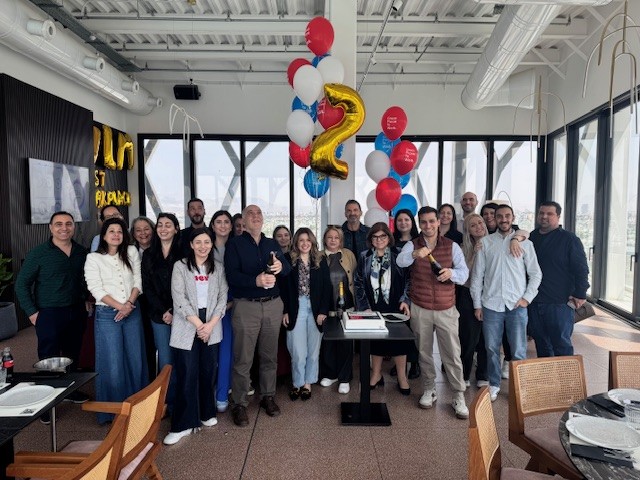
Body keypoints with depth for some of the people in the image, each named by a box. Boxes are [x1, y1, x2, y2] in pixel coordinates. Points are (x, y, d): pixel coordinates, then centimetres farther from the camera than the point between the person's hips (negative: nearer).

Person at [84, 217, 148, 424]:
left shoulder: (132, 252, 6)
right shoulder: (93, 258, -2)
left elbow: (138, 282, 4)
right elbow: (96, 289, -8)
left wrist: (129, 304, -11)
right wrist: (119, 306, -14)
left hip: (132, 312, 3)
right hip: (107, 314, -3)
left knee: (136, 360, 8)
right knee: (113, 363, 2)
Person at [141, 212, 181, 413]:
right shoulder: (149, 255, 10)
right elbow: (147, 287, 5)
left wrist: (174, 311, -11)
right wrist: (163, 311, -5)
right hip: (159, 315, 2)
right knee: (165, 361, 3)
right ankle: (168, 402, 17)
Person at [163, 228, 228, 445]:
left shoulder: (218, 267, 8)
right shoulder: (180, 266, -1)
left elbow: (223, 297, 3)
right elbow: (179, 298, -8)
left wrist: (210, 324, -9)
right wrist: (198, 324, -13)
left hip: (212, 327, 3)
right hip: (187, 327, -3)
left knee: (208, 371, 8)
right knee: (187, 374, -3)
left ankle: (206, 413, 26)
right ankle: (183, 424, 8)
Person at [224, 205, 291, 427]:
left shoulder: (272, 244, 13)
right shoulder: (234, 244, 0)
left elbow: (288, 267, -1)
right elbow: (232, 275, -12)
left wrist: (281, 266, -25)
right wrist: (256, 280, -28)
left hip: (273, 304, 4)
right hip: (246, 306, -4)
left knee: (270, 356, 13)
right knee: (242, 359, 0)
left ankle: (268, 396, 28)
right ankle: (239, 404, 14)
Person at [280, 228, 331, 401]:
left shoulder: (320, 260, 3)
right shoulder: (288, 259, -1)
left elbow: (327, 287, 2)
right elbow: (283, 287, 0)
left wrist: (323, 310, -5)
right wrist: (285, 311, -5)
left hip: (316, 309, 2)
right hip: (296, 309, -1)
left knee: (313, 348, 8)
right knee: (298, 350, 0)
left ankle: (307, 383, 23)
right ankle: (297, 383, 19)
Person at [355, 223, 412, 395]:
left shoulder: (398, 256, 0)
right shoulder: (364, 257, 3)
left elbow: (407, 280, 1)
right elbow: (359, 283, 3)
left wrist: (405, 300, -11)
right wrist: (365, 307, -4)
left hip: (395, 307, -1)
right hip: (373, 307, 1)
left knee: (399, 340, 4)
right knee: (375, 340, 11)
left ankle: (402, 377, 20)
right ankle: (376, 374, 28)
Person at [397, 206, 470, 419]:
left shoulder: (452, 246, 1)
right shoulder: (412, 245, -1)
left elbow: (464, 273, -5)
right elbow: (400, 261, -22)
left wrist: (451, 273, -28)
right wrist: (414, 254, -43)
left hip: (446, 309, 0)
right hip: (420, 309, 1)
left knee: (452, 354, 1)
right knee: (424, 352, 11)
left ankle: (459, 397, 13)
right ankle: (429, 390, 27)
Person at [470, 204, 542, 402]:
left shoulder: (525, 243, 5)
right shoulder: (486, 242, 5)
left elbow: (536, 274, 8)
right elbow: (477, 275, 5)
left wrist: (527, 298, -3)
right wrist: (477, 304, 3)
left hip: (516, 305, -1)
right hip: (491, 304, 1)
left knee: (518, 351, 1)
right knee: (492, 348, 9)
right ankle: (494, 384, 25)